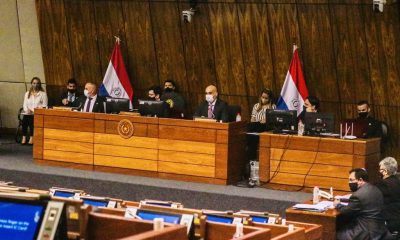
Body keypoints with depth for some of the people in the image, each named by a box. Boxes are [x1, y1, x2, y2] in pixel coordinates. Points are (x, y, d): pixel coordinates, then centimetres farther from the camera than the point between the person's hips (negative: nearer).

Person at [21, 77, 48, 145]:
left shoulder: (43, 94, 8)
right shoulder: (27, 93, 21)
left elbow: (44, 106, 2)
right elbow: (25, 105, 15)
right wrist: (27, 110, -7)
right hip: (28, 113, 3)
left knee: (31, 119, -35)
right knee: (25, 118, -31)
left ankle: (32, 137, -30)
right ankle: (24, 137, -28)